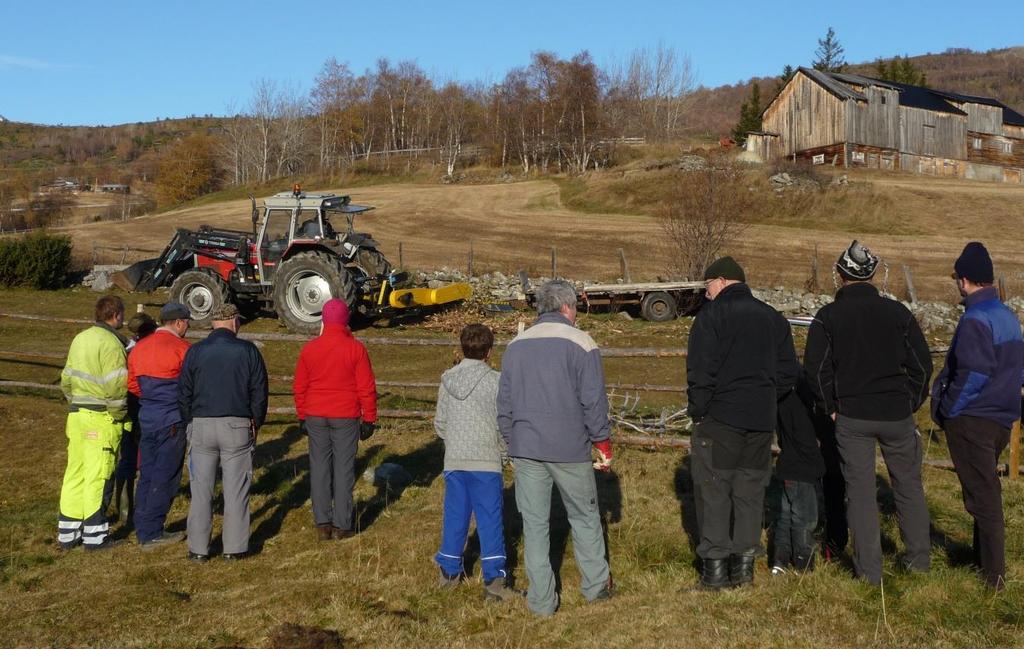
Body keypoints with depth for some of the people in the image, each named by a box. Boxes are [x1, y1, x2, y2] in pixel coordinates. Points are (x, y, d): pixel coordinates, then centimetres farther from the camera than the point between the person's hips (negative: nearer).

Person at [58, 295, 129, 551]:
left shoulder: (80, 339, 12)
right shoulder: (111, 343, -14)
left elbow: (67, 379, 15)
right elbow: (116, 386, -19)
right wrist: (119, 416, -8)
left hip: (76, 415, 8)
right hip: (102, 418, -8)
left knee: (75, 472, 12)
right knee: (97, 476, -1)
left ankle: (68, 533, 19)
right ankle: (94, 536, 5)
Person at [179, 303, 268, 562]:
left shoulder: (195, 351, 3)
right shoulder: (247, 350, 0)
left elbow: (183, 393, 4)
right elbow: (259, 392, 2)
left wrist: (190, 423, 14)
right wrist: (256, 423, 12)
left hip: (201, 425, 1)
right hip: (237, 426, -1)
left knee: (201, 489, 7)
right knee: (236, 489, 5)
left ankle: (198, 548, 9)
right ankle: (235, 547, 7)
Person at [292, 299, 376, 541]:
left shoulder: (309, 348, 3)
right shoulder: (356, 349, -5)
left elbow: (299, 387, 8)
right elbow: (367, 387, -5)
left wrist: (302, 416, 18)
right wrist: (369, 419, 2)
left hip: (315, 417, 2)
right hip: (346, 417, -2)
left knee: (319, 468, 8)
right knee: (344, 469, 4)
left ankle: (322, 524, 8)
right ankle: (342, 525, 5)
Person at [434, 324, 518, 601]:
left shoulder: (447, 380, 3)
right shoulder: (495, 381, -10)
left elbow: (440, 423, 8)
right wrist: (504, 451, 7)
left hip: (453, 461, 4)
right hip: (486, 462, -4)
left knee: (455, 515, 15)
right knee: (490, 518, 1)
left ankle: (449, 570, 27)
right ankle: (494, 578, -1)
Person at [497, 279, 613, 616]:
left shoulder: (515, 345, 8)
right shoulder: (580, 343, -7)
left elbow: (504, 403, 11)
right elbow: (594, 401, -7)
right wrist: (603, 443, 3)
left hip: (526, 450, 3)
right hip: (570, 450, -3)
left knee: (535, 523, 7)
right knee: (584, 516, 14)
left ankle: (542, 599, 12)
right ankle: (596, 585, 24)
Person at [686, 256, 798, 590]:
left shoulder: (712, 314, -7)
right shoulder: (773, 318, 12)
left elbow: (700, 369, -14)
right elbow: (788, 371, 12)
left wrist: (697, 410, -4)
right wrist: (765, 399, 14)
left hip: (720, 417, -6)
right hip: (762, 420, 6)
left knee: (713, 490, 1)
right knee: (751, 490, 12)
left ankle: (715, 567, 2)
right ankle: (744, 565, 15)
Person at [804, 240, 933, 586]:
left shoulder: (828, 316, -4)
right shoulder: (897, 312, 0)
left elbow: (816, 369, -7)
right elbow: (922, 364, 1)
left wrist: (831, 408, 4)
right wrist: (911, 403, 10)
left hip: (851, 416, -1)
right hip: (897, 414, 1)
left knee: (860, 490, 4)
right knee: (909, 485, 16)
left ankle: (869, 570, 7)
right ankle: (919, 559, 24)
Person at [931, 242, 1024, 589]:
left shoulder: (975, 319, -18)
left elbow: (973, 374, -23)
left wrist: (947, 409, -13)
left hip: (972, 420, -8)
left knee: (982, 496, -1)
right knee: (987, 492, 20)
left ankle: (993, 576, 5)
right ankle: (983, 559, 32)